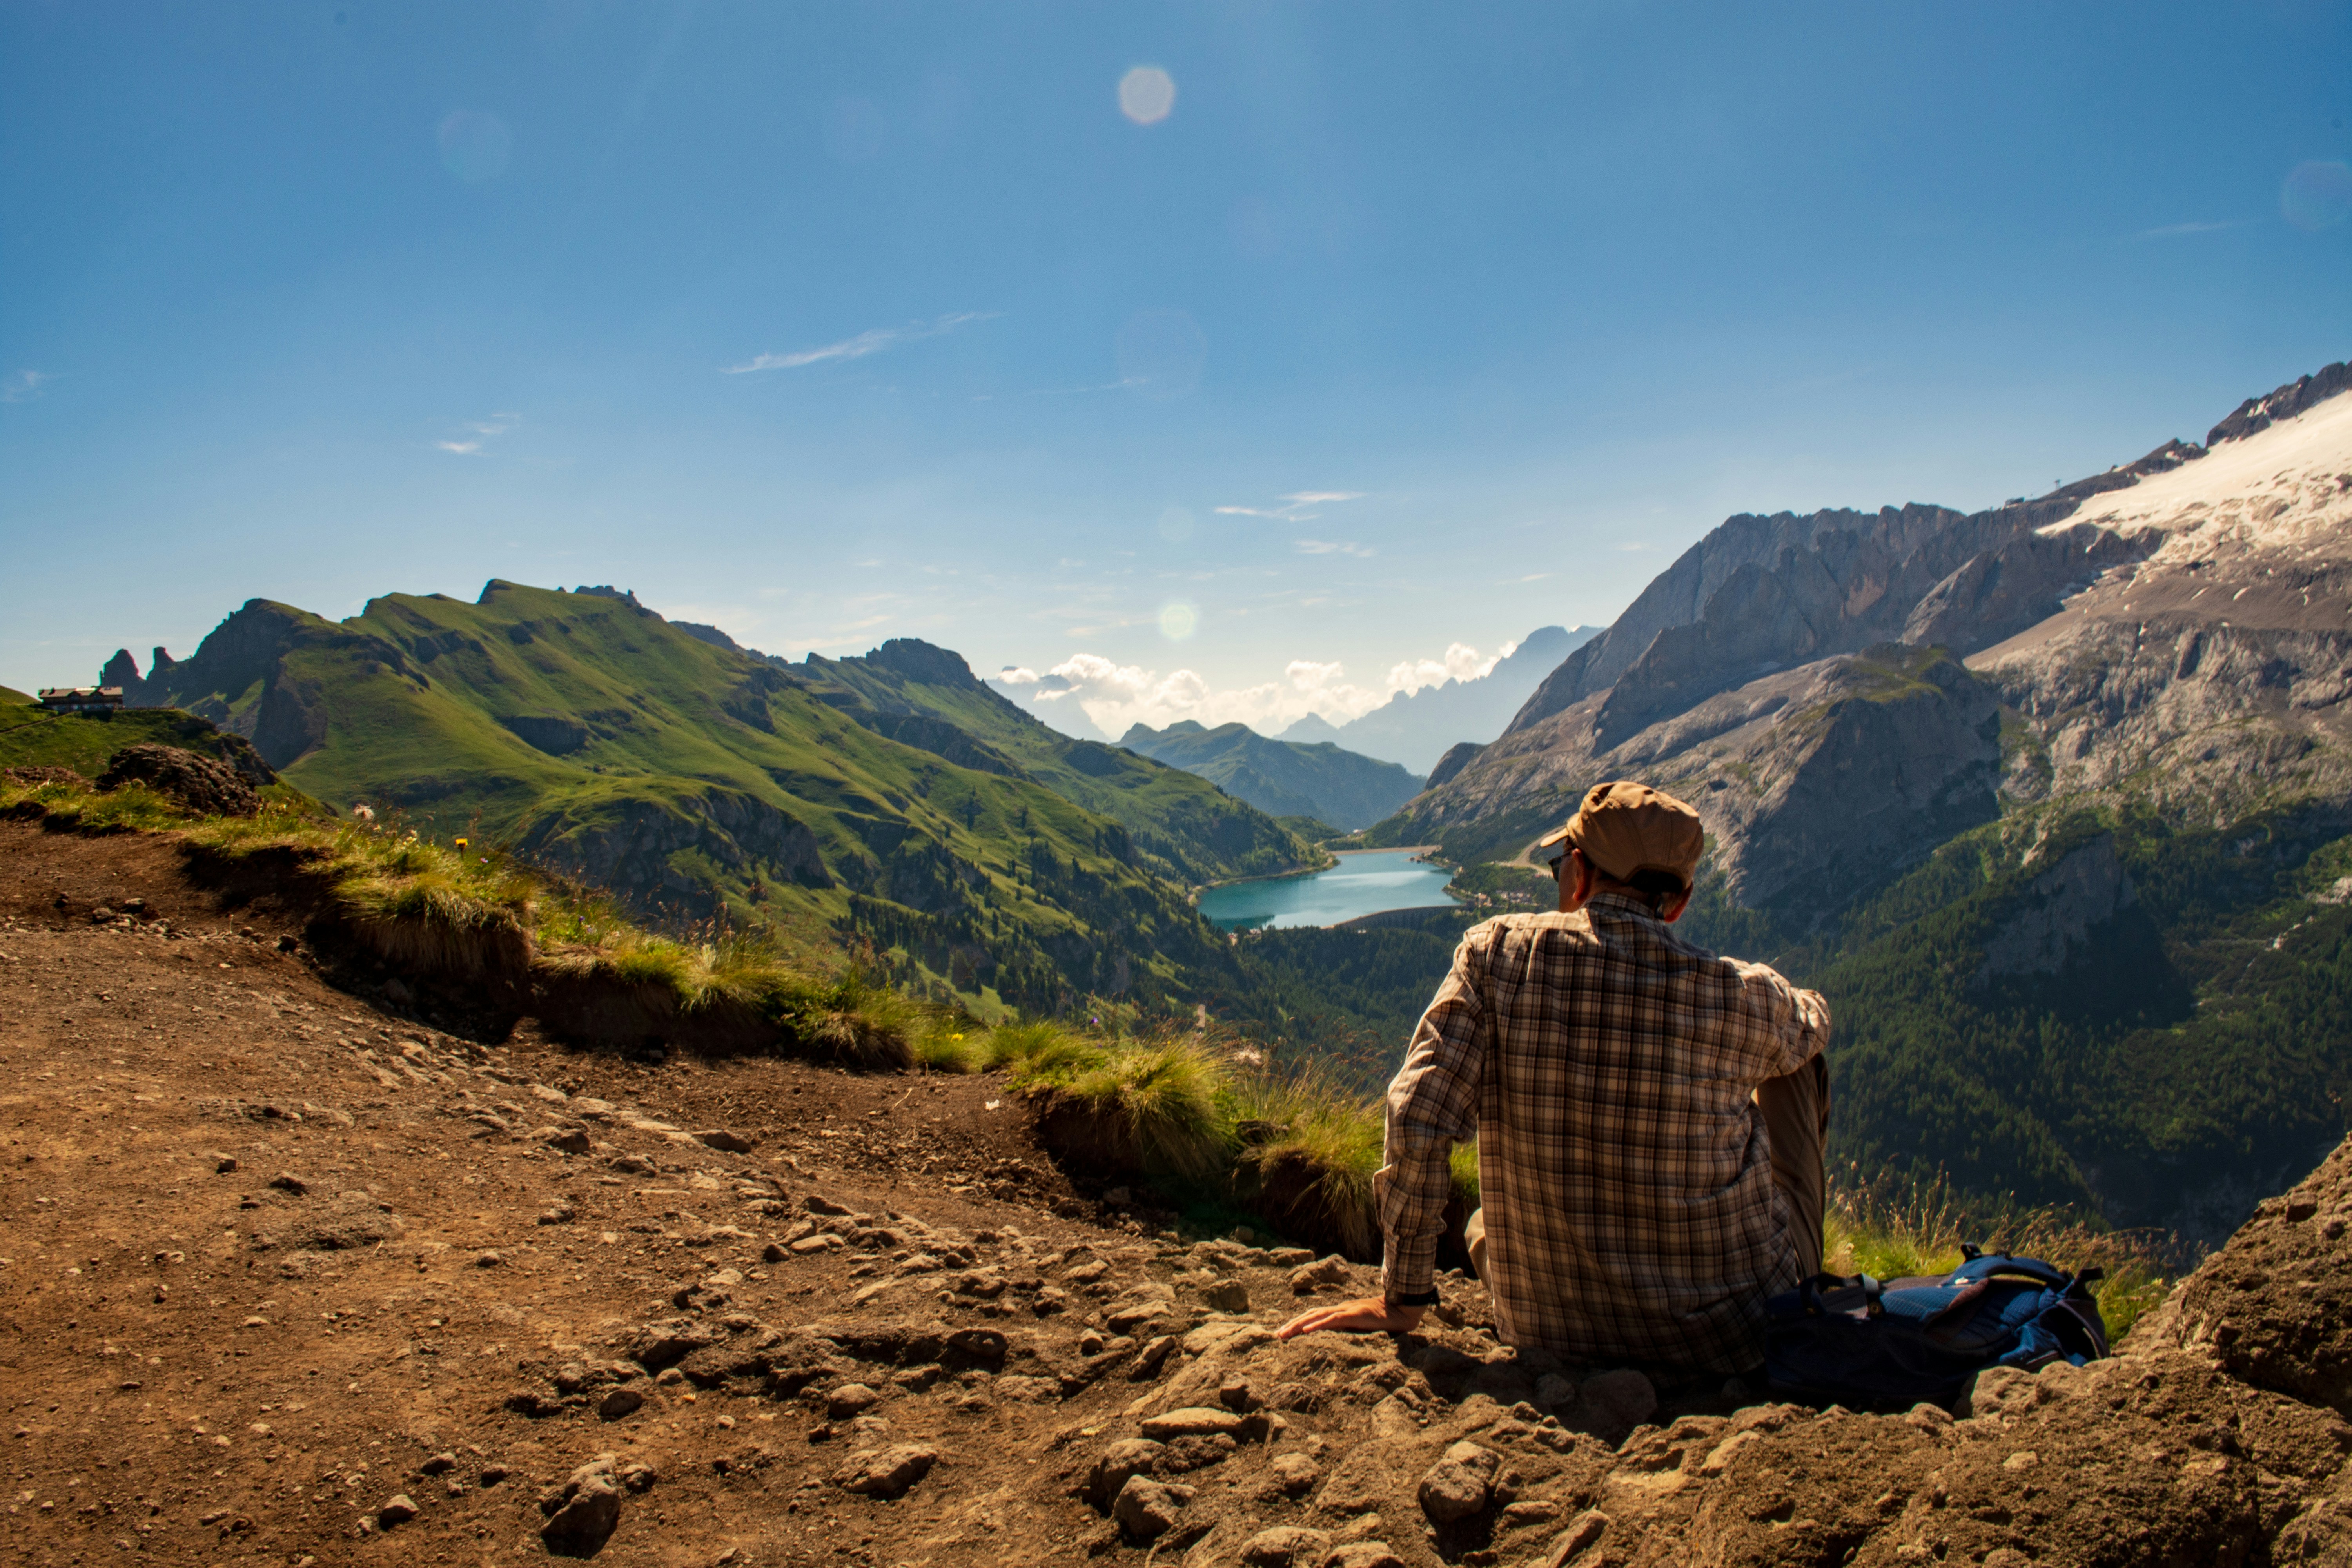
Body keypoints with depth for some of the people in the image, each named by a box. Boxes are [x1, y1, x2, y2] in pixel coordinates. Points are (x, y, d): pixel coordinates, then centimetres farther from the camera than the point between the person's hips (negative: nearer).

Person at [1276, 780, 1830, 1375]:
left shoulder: (1496, 953, -14)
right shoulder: (1745, 997, -13)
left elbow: (1418, 1122, -19)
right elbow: (1811, 1024, 12)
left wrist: (1402, 1300, -9)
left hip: (1552, 1334, 1)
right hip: (1740, 1337, 0)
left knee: (1485, 1223, 36)